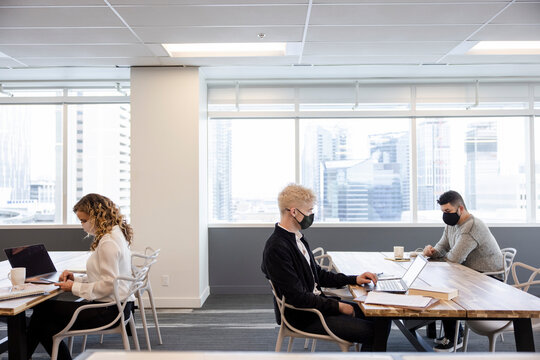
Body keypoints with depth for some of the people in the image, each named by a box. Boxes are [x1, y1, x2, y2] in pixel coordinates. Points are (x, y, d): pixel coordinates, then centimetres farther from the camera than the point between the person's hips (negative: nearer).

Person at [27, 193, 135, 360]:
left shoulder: (108, 242, -20)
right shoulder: (116, 234, 12)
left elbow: (108, 284, -22)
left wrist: (75, 287, -12)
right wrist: (75, 278, 8)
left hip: (108, 311, -9)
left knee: (42, 310, -3)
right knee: (46, 323, 6)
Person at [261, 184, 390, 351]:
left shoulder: (297, 237, 8)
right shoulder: (276, 248, -22)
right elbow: (297, 297, -22)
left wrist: (354, 279, 8)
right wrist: (337, 306, -15)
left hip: (318, 302, 9)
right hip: (302, 317, -9)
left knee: (382, 319, 2)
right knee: (373, 331, -17)